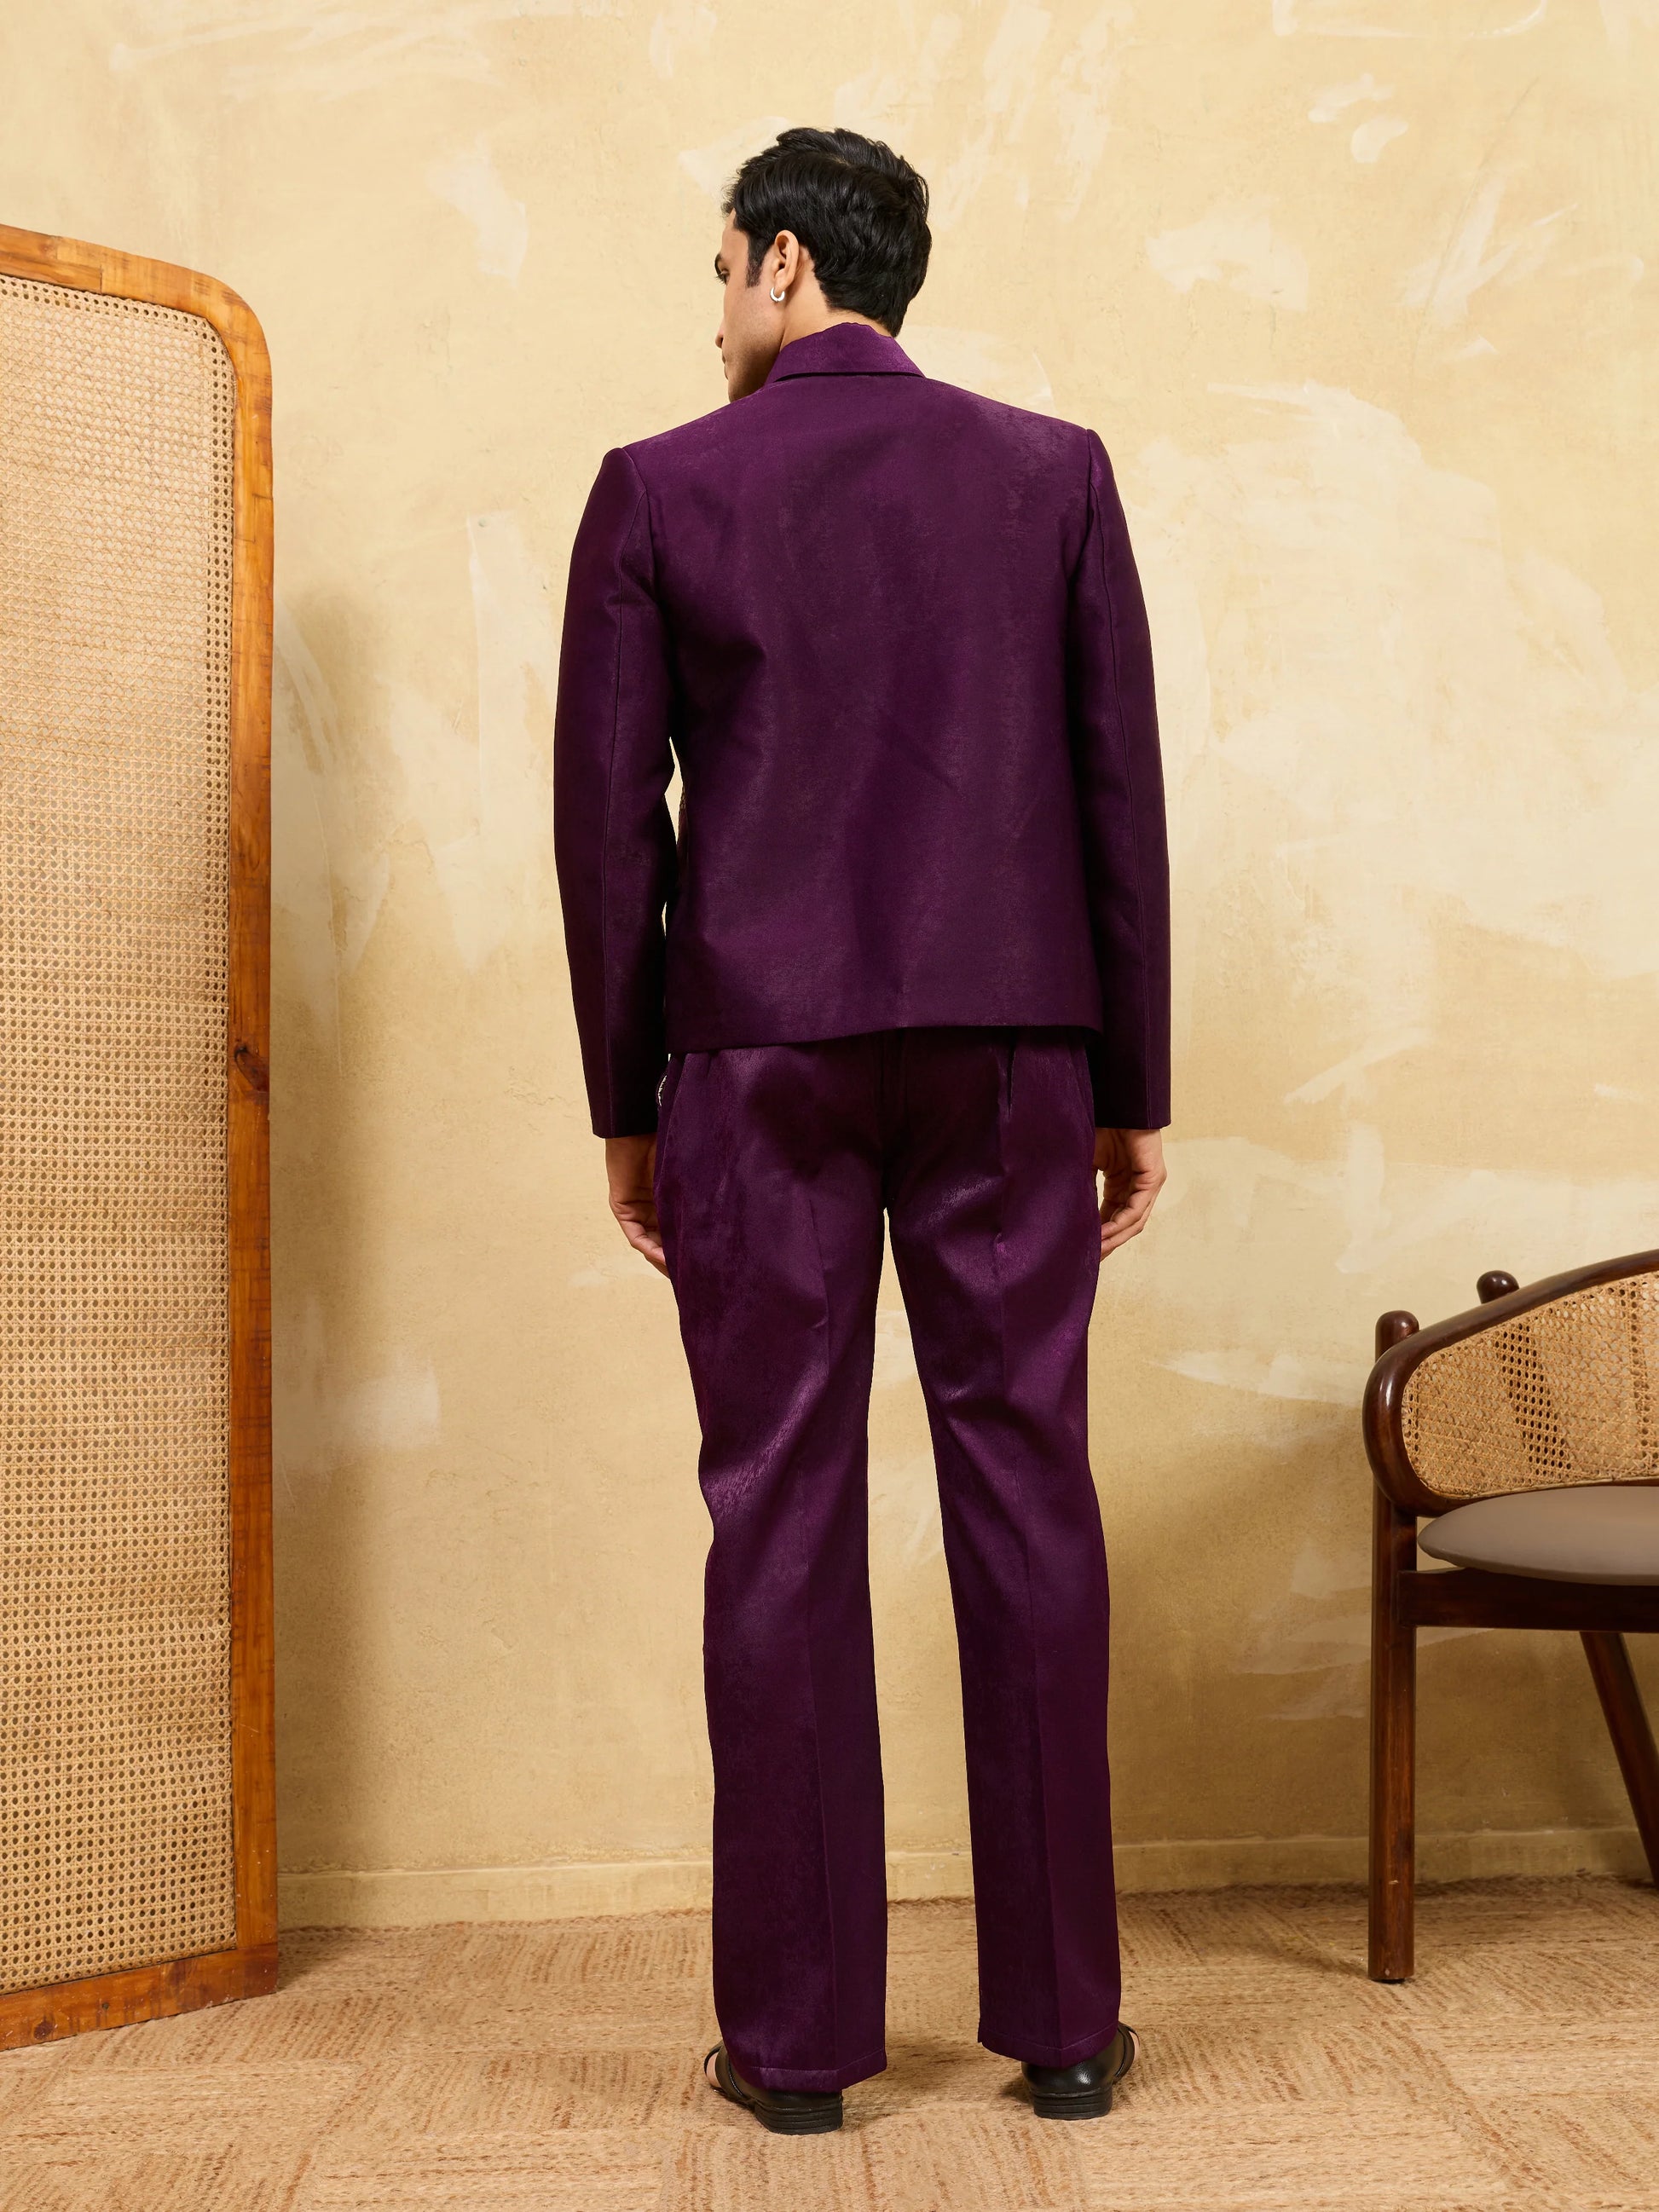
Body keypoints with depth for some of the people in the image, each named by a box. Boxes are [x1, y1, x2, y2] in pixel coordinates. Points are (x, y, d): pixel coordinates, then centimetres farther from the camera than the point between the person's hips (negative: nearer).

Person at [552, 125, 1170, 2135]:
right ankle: (1062, 2018, 14)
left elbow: (608, 819, 1)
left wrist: (627, 1103, 8)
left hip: (760, 1052, -1)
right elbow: (1120, 793, 5)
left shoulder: (657, 491, 4)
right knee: (1024, 1487, 6)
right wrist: (1135, 1089, 9)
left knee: (780, 1513, 3)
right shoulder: (1055, 472, 8)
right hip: (1009, 1041, 2)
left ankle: (796, 2031, 11)